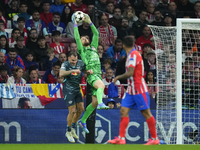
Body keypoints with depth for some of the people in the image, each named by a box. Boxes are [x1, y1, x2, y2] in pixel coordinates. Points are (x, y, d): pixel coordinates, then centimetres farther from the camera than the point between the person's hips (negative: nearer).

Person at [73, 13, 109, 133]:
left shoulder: (93, 48, 25)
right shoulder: (82, 50, 10)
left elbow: (96, 34, 24)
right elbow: (77, 38, 1)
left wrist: (90, 22, 21)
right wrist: (75, 25, 5)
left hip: (98, 76, 6)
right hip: (91, 75, -6)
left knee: (94, 103, 4)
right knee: (101, 85, -38)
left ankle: (83, 121, 15)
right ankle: (101, 103, -60)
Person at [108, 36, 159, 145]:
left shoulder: (134, 55, -16)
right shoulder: (130, 55, 12)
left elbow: (130, 73, -23)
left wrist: (118, 77, -11)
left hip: (139, 89, -9)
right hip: (131, 90, 9)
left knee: (146, 113, -3)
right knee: (123, 111, 1)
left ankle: (155, 139, 4)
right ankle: (121, 138, -1)